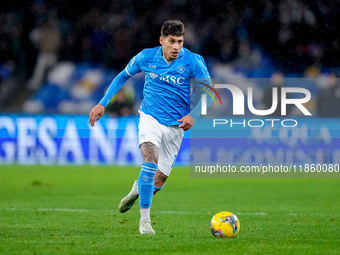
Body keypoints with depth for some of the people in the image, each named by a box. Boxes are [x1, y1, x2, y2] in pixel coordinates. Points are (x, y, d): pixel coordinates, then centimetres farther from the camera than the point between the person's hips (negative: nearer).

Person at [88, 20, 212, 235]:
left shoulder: (193, 62, -11)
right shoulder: (146, 57, -6)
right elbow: (123, 76, 10)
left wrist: (194, 115, -19)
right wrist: (103, 104, 6)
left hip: (175, 125, 1)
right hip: (150, 118, -1)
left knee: (159, 181, 7)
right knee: (150, 160, -28)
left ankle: (138, 188, 44)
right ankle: (145, 219, -21)